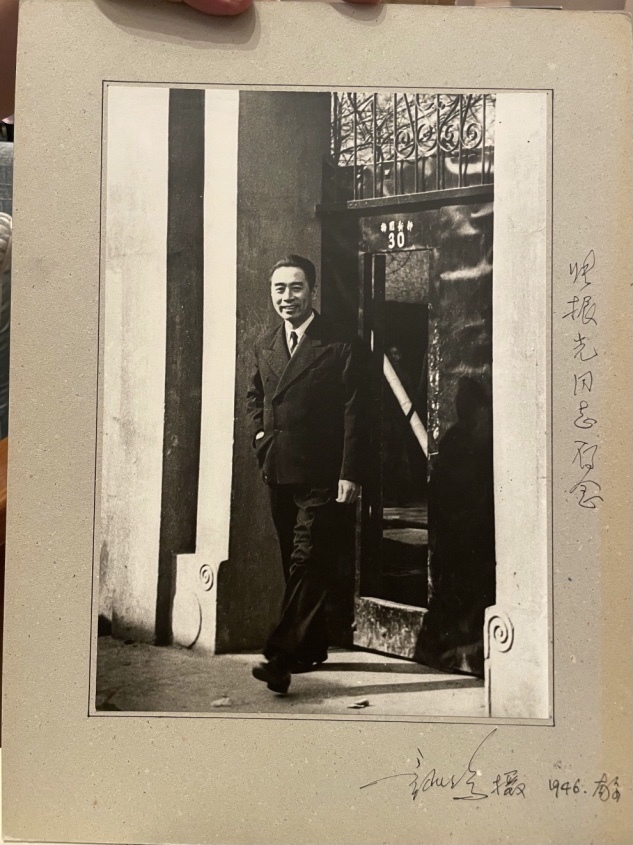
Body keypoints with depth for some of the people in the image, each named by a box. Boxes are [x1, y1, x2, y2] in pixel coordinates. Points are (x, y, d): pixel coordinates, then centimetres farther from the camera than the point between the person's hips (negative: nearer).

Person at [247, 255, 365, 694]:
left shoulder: (341, 345, -7)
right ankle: (313, 649, 25)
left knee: (308, 564, -9)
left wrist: (350, 475, -16)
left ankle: (281, 657, -9)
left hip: (321, 477, -7)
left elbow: (354, 413, -11)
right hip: (278, 473, 7)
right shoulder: (266, 345, 13)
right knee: (296, 566, 13)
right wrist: (259, 431, 12)